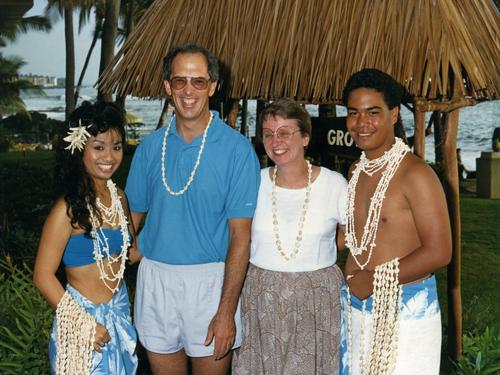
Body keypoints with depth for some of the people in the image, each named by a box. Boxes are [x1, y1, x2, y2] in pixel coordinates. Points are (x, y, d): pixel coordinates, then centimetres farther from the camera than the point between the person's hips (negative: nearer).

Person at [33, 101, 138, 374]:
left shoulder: (118, 197, 1)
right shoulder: (69, 208, -19)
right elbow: (43, 276, -16)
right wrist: (85, 324, -15)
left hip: (120, 311, 7)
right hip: (85, 314, -6)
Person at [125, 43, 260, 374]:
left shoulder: (237, 149, -9)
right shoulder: (151, 147, 4)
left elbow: (240, 235, -11)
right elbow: (132, 216, 10)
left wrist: (226, 311, -15)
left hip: (209, 280, -3)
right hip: (155, 277, 4)